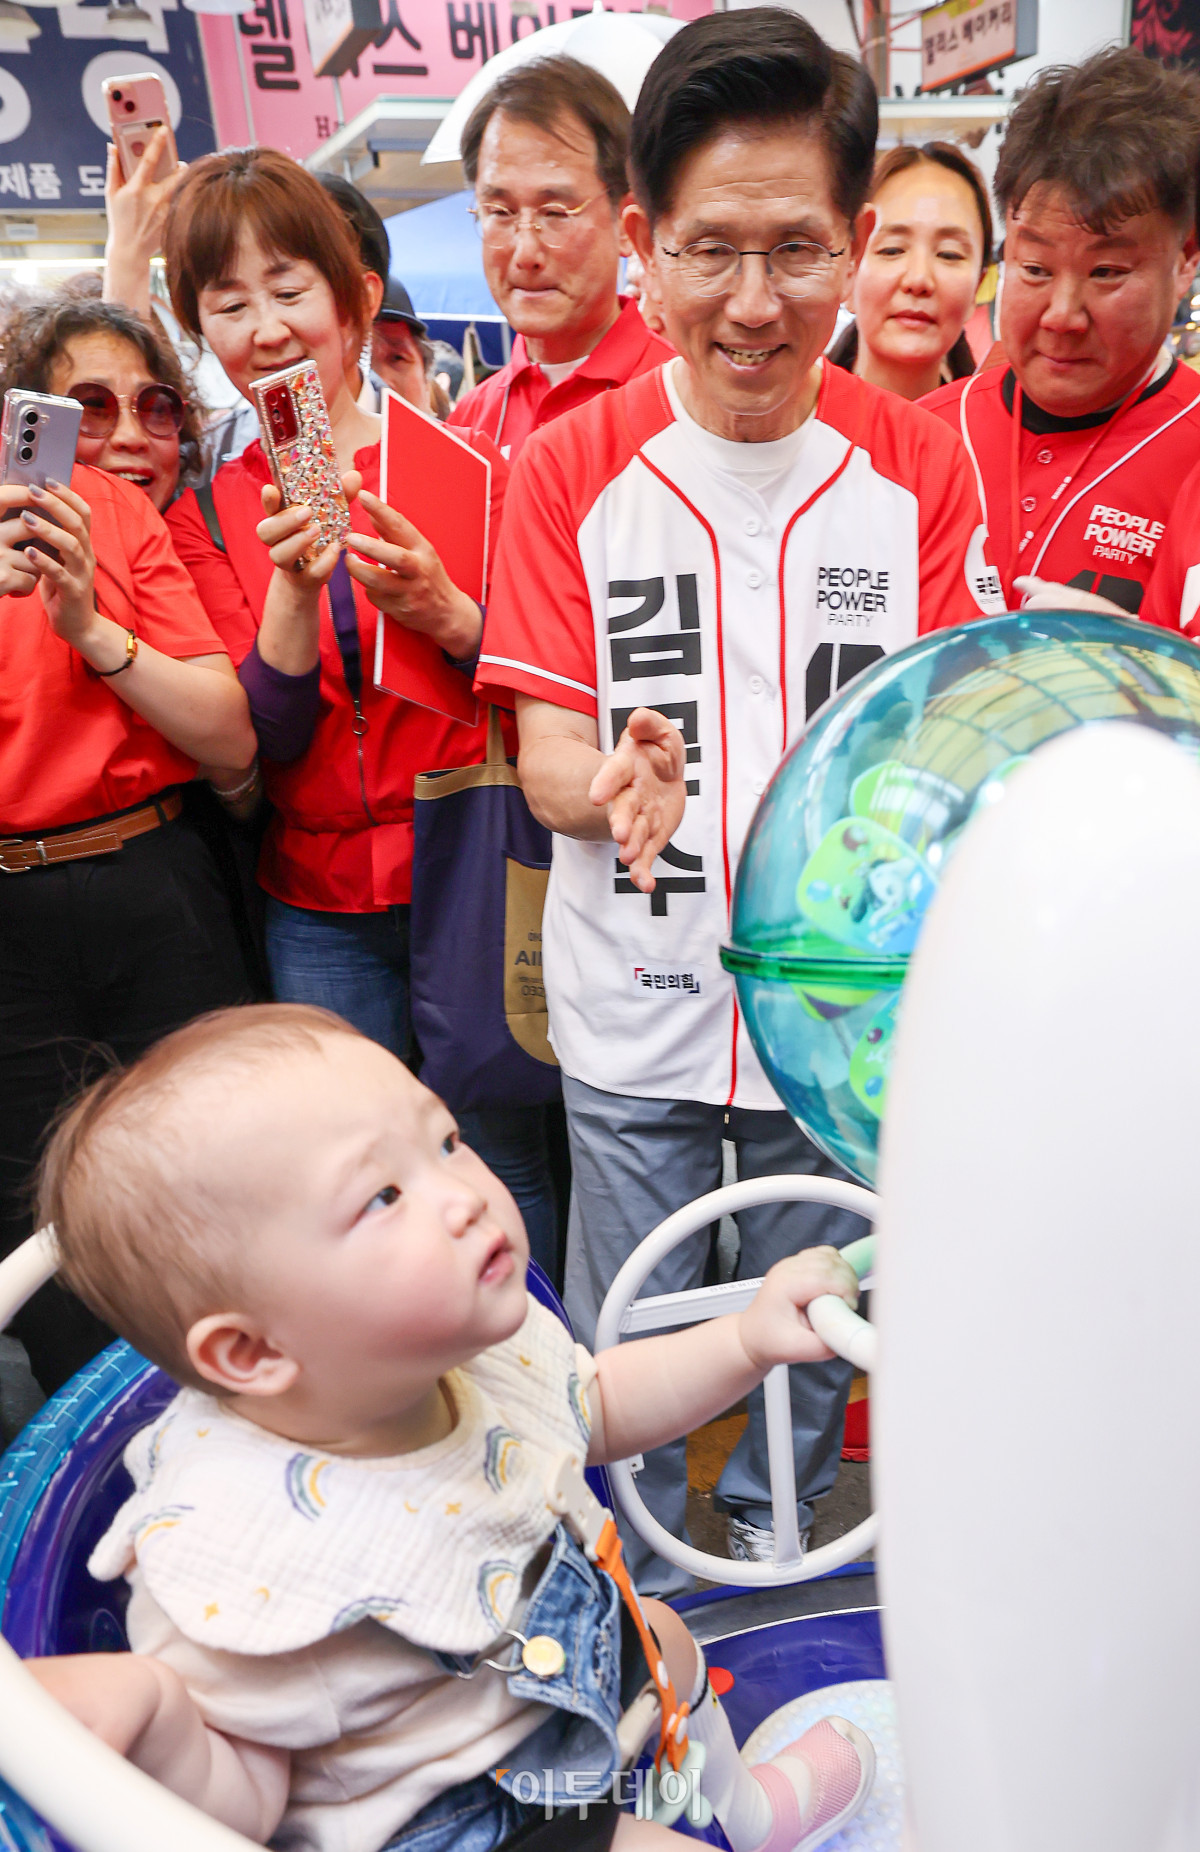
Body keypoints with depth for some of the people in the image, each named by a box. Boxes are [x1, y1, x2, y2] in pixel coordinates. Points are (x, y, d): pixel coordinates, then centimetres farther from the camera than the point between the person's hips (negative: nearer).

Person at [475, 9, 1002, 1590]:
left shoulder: (920, 466, -3)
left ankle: (780, 1533, 50)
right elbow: (546, 761, -7)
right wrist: (616, 784, -31)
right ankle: (627, 1579, 45)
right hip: (634, 1003, 0)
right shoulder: (570, 468, -5)